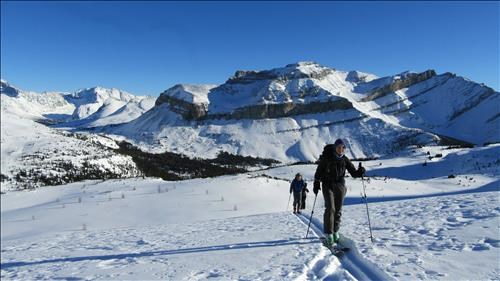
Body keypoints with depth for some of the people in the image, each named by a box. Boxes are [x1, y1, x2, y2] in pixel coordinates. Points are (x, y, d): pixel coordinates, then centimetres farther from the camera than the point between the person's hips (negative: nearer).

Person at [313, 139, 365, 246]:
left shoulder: (345, 159, 3)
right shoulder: (326, 157, -7)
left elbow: (353, 173, 1)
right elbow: (319, 171, 0)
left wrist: (360, 172, -20)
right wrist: (316, 184, -2)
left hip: (340, 186, 4)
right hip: (328, 185, -4)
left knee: (338, 210, 7)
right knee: (330, 208, -15)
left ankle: (335, 231, 22)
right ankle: (328, 234, -10)